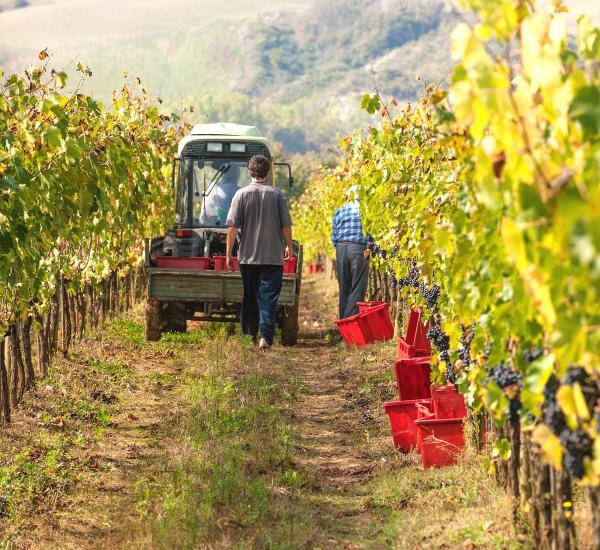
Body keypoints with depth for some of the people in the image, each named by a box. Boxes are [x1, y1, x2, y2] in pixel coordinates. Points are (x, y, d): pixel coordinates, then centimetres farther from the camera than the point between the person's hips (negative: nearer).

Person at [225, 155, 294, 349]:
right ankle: (266, 336, -13)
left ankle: (249, 336, 20)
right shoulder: (277, 194, -3)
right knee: (269, 297, -1)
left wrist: (229, 254, 1)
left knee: (249, 297, 13)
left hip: (248, 257, 1)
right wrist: (289, 246, 17)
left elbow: (232, 227, -6)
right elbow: (286, 226, 1)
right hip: (273, 256, -1)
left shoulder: (242, 194, -4)